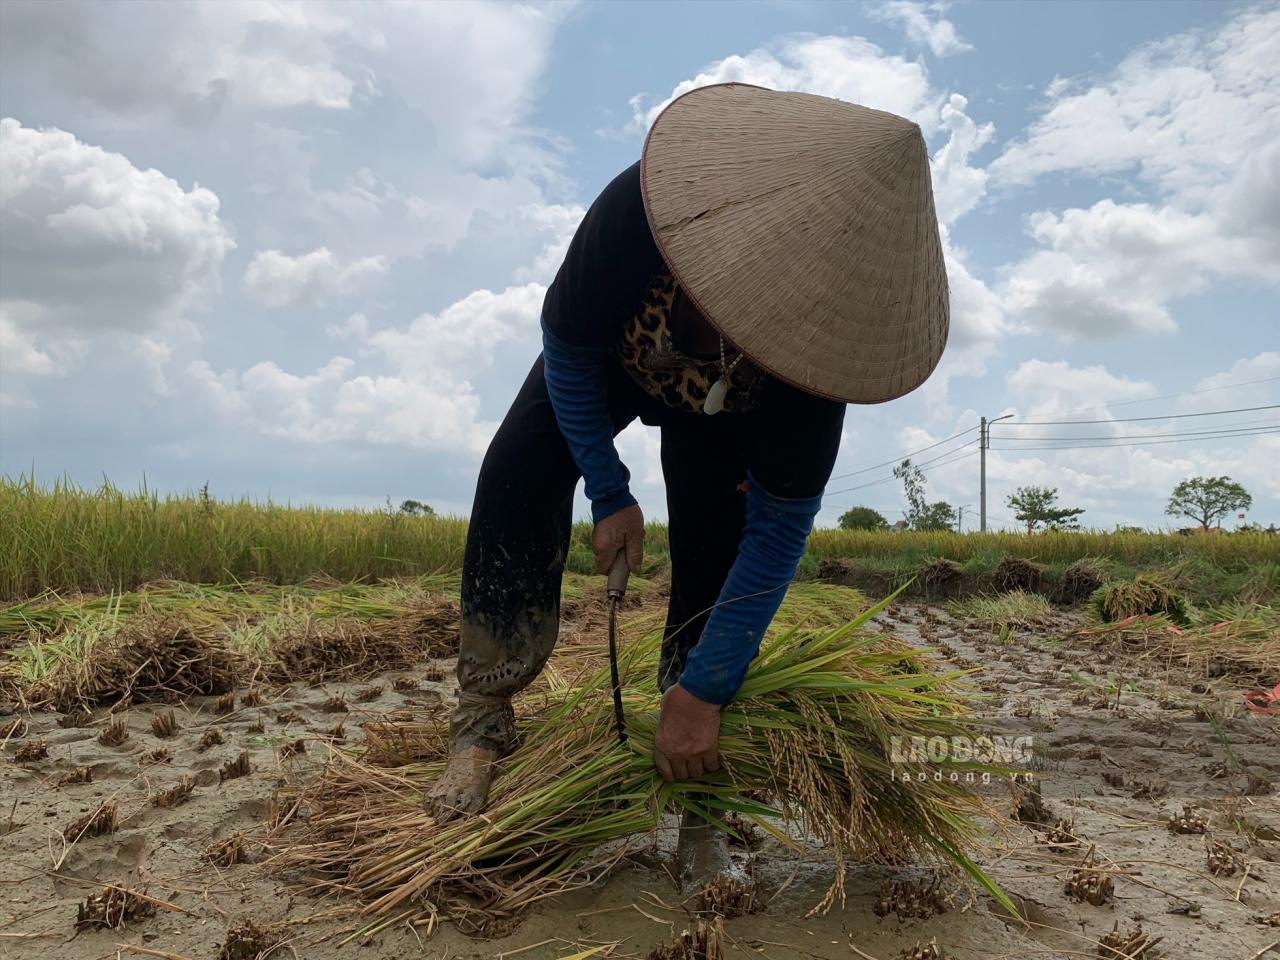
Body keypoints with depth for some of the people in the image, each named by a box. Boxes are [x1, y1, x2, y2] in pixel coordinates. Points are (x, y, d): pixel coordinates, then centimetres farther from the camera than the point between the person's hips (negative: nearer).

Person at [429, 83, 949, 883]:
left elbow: (781, 526, -32)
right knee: (519, 476, -22)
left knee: (716, 555, -17)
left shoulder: (817, 345, -39)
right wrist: (610, 494, -21)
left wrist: (705, 687, -32)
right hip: (608, 361, 1)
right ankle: (484, 723, -11)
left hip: (721, 418, 0)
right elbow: (567, 347, -22)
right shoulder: (638, 212, -42)